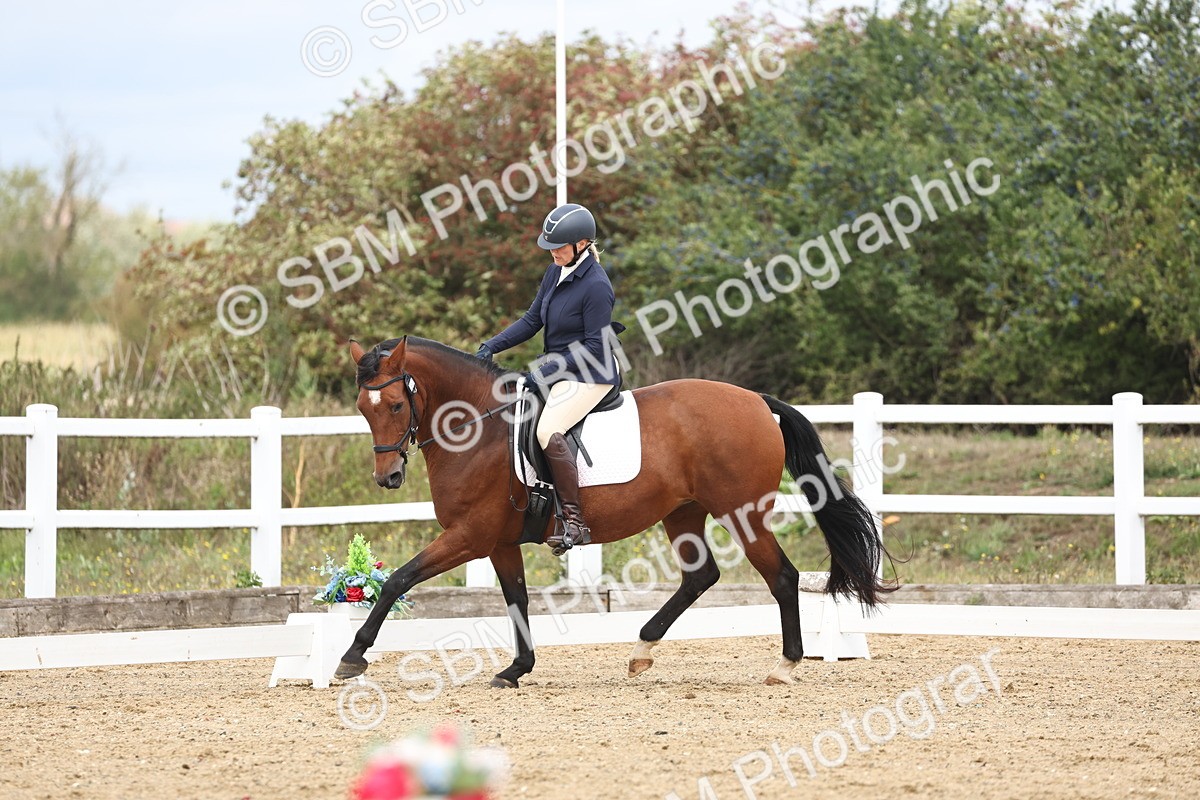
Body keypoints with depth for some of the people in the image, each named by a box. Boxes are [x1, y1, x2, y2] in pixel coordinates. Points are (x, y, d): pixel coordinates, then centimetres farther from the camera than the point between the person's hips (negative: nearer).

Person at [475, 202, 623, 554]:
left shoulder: (596, 287, -19)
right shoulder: (555, 273, 7)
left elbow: (594, 346, -19)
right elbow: (532, 320, 14)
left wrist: (546, 370, -22)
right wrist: (492, 346, 2)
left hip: (589, 376, -10)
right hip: (556, 370, 10)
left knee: (548, 431, -32)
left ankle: (573, 520, -29)